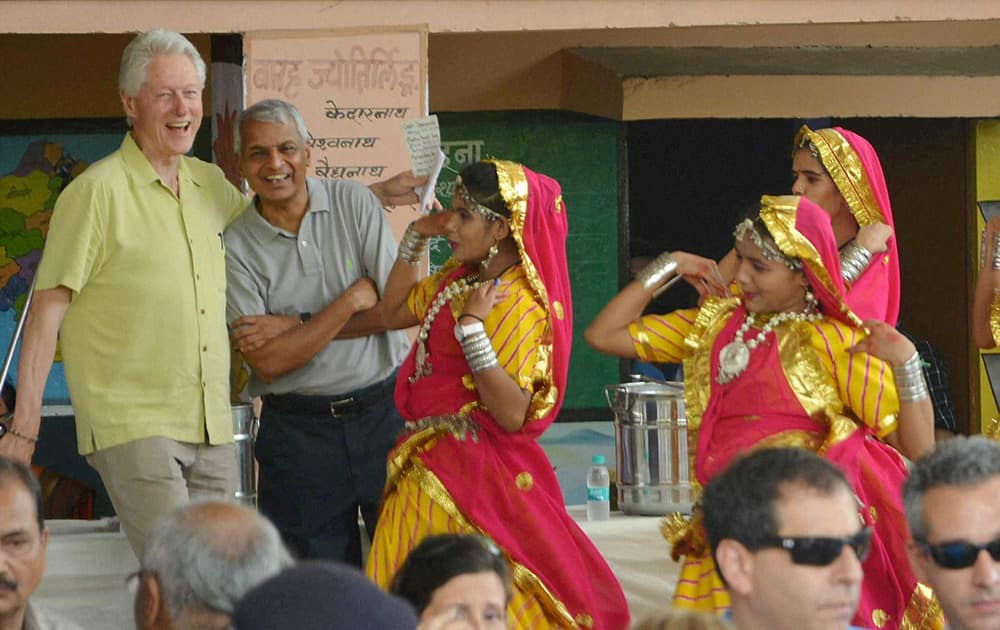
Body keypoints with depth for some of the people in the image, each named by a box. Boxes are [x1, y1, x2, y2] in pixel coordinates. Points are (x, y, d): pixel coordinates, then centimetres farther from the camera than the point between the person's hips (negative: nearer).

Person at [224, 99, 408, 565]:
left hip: (384, 408, 1)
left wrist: (296, 325, -10)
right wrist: (352, 301, -11)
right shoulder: (237, 247, -4)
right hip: (299, 426, 0)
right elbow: (266, 362, -12)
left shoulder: (354, 203, 0)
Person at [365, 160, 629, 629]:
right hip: (429, 467, 9)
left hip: (472, 475, -9)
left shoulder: (519, 305, -19)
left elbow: (513, 415, -24)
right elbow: (394, 312, 22)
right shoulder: (458, 277, 6)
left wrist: (472, 329, -28)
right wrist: (416, 237, 11)